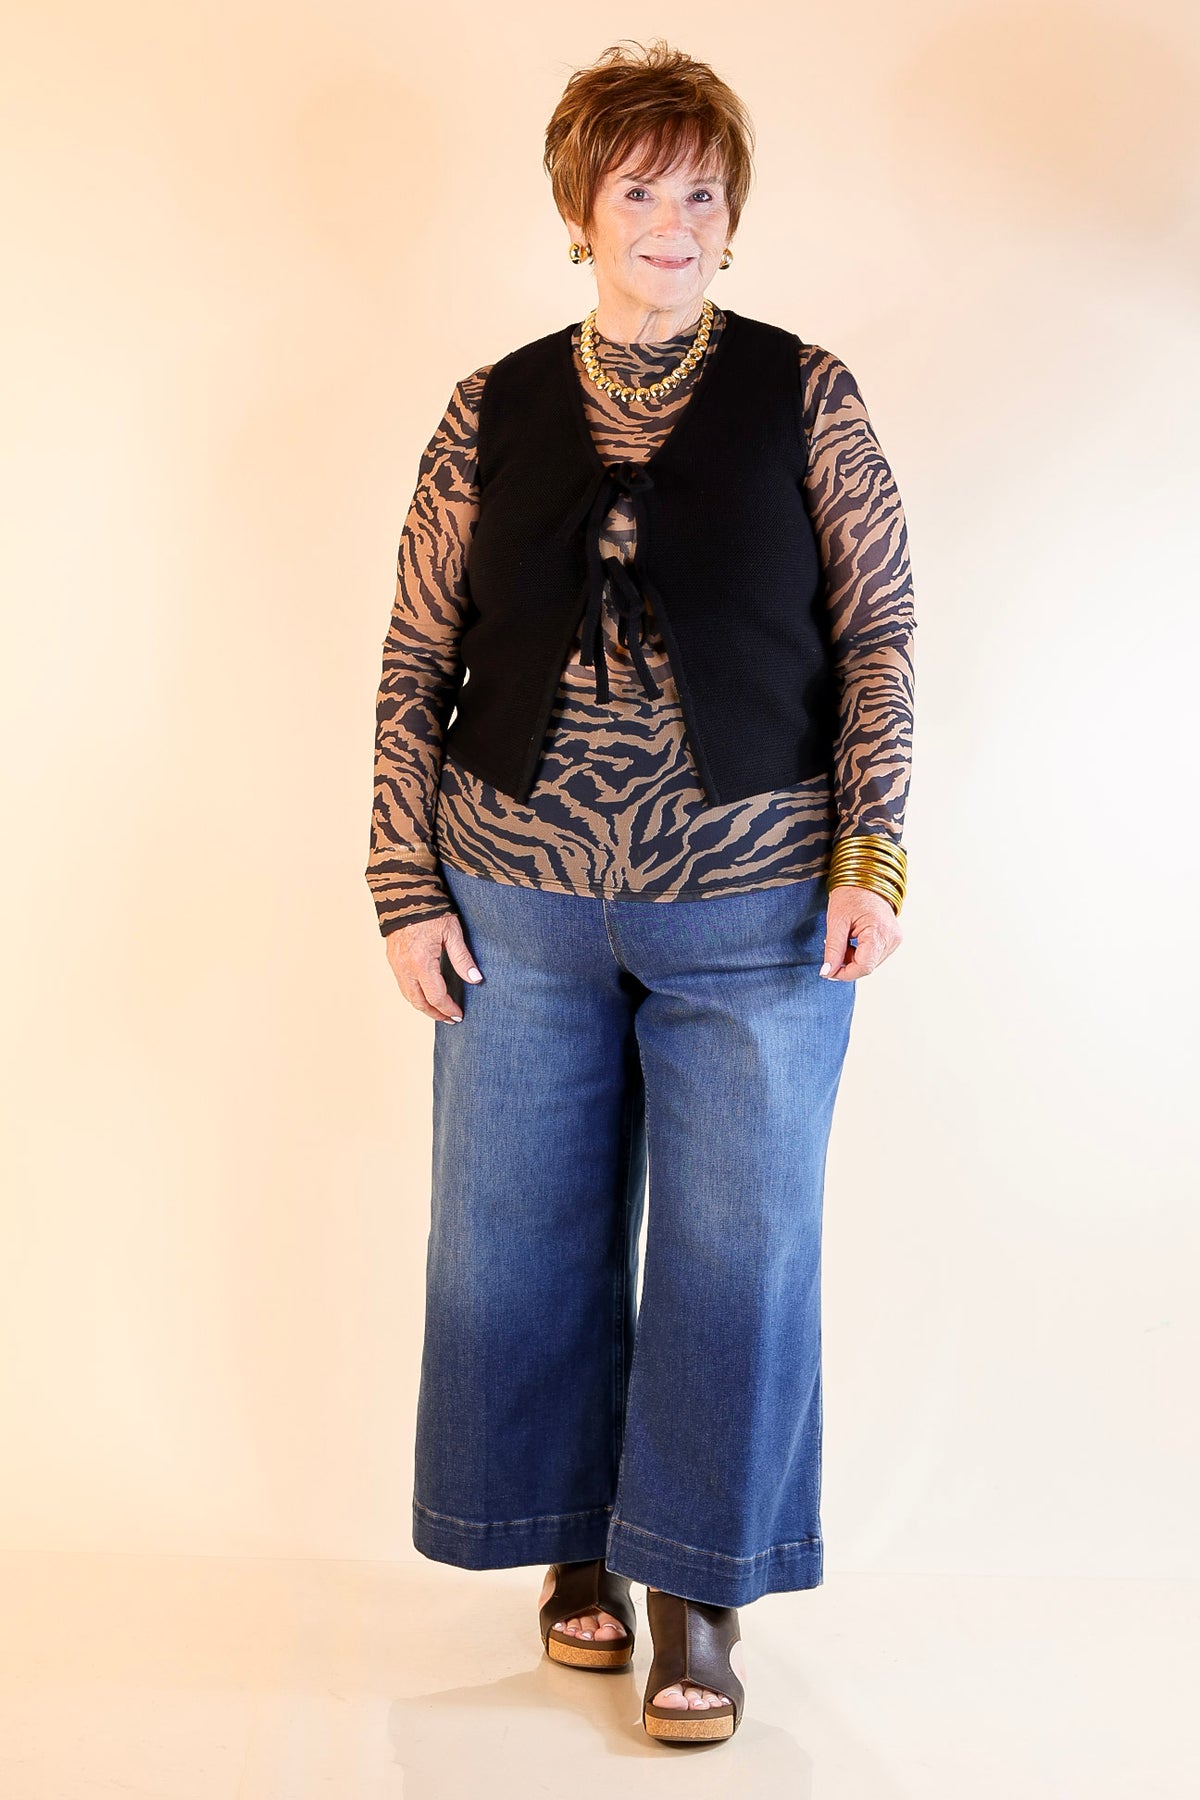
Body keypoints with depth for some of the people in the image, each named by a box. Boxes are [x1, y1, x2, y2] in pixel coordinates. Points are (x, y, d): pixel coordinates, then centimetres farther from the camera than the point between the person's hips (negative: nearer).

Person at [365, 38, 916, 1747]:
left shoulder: (805, 396, 1)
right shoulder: (493, 416, 5)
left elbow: (878, 633, 1)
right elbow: (415, 669, 6)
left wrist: (871, 854, -8)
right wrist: (408, 890, 0)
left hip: (753, 906, -2)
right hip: (522, 906, 2)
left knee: (738, 1252, 4)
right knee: (523, 1239, 10)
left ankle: (699, 1597, 21)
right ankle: (576, 1543, 32)